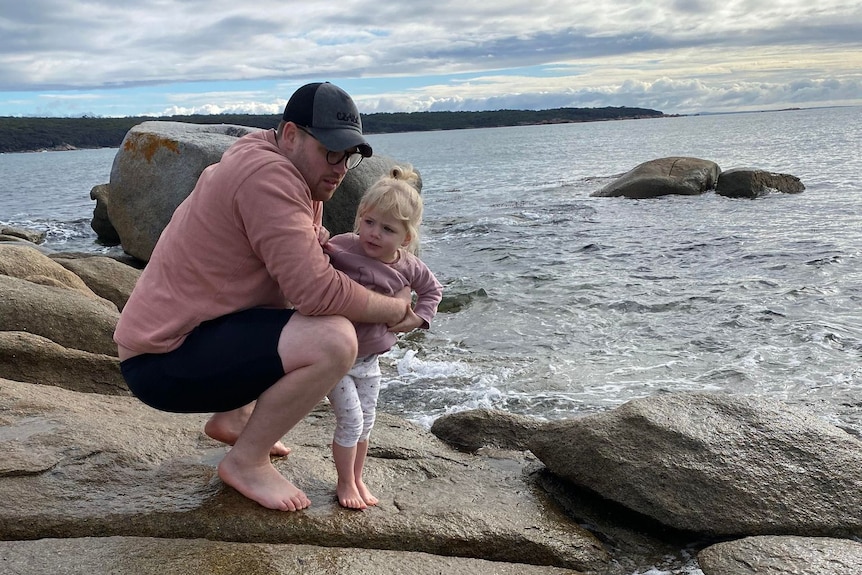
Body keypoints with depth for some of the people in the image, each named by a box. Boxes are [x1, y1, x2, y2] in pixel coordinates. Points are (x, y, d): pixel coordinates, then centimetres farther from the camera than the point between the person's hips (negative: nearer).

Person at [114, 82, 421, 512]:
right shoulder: (268, 177, -22)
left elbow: (313, 252, 18)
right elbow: (316, 291, -28)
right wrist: (396, 309, -13)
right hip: (164, 363, -11)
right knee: (333, 340, -27)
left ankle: (233, 418, 23)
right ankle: (245, 461, -4)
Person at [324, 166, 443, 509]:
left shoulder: (407, 266, -8)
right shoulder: (340, 247, -22)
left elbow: (432, 289, 10)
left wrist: (417, 318, -2)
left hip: (370, 358, 5)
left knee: (366, 421, 15)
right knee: (351, 420, -4)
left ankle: (357, 480, 35)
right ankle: (345, 484, 18)